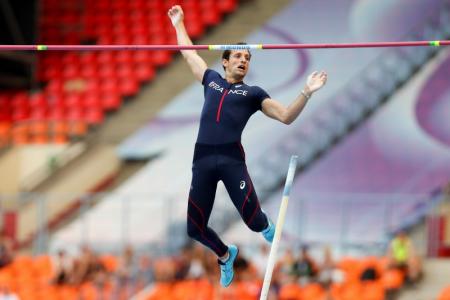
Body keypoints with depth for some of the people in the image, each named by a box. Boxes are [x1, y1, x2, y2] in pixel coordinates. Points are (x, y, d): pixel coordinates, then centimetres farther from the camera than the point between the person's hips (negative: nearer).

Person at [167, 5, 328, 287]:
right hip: (203, 160, 2)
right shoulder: (211, 80, 23)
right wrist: (179, 24, 45)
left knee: (253, 220, -12)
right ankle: (225, 256, 36)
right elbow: (189, 53, 37)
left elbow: (286, 116, 7)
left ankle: (267, 227, 31)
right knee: (195, 228, 2)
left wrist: (307, 92, -5)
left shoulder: (253, 93, 16)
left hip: (231, 159, -2)